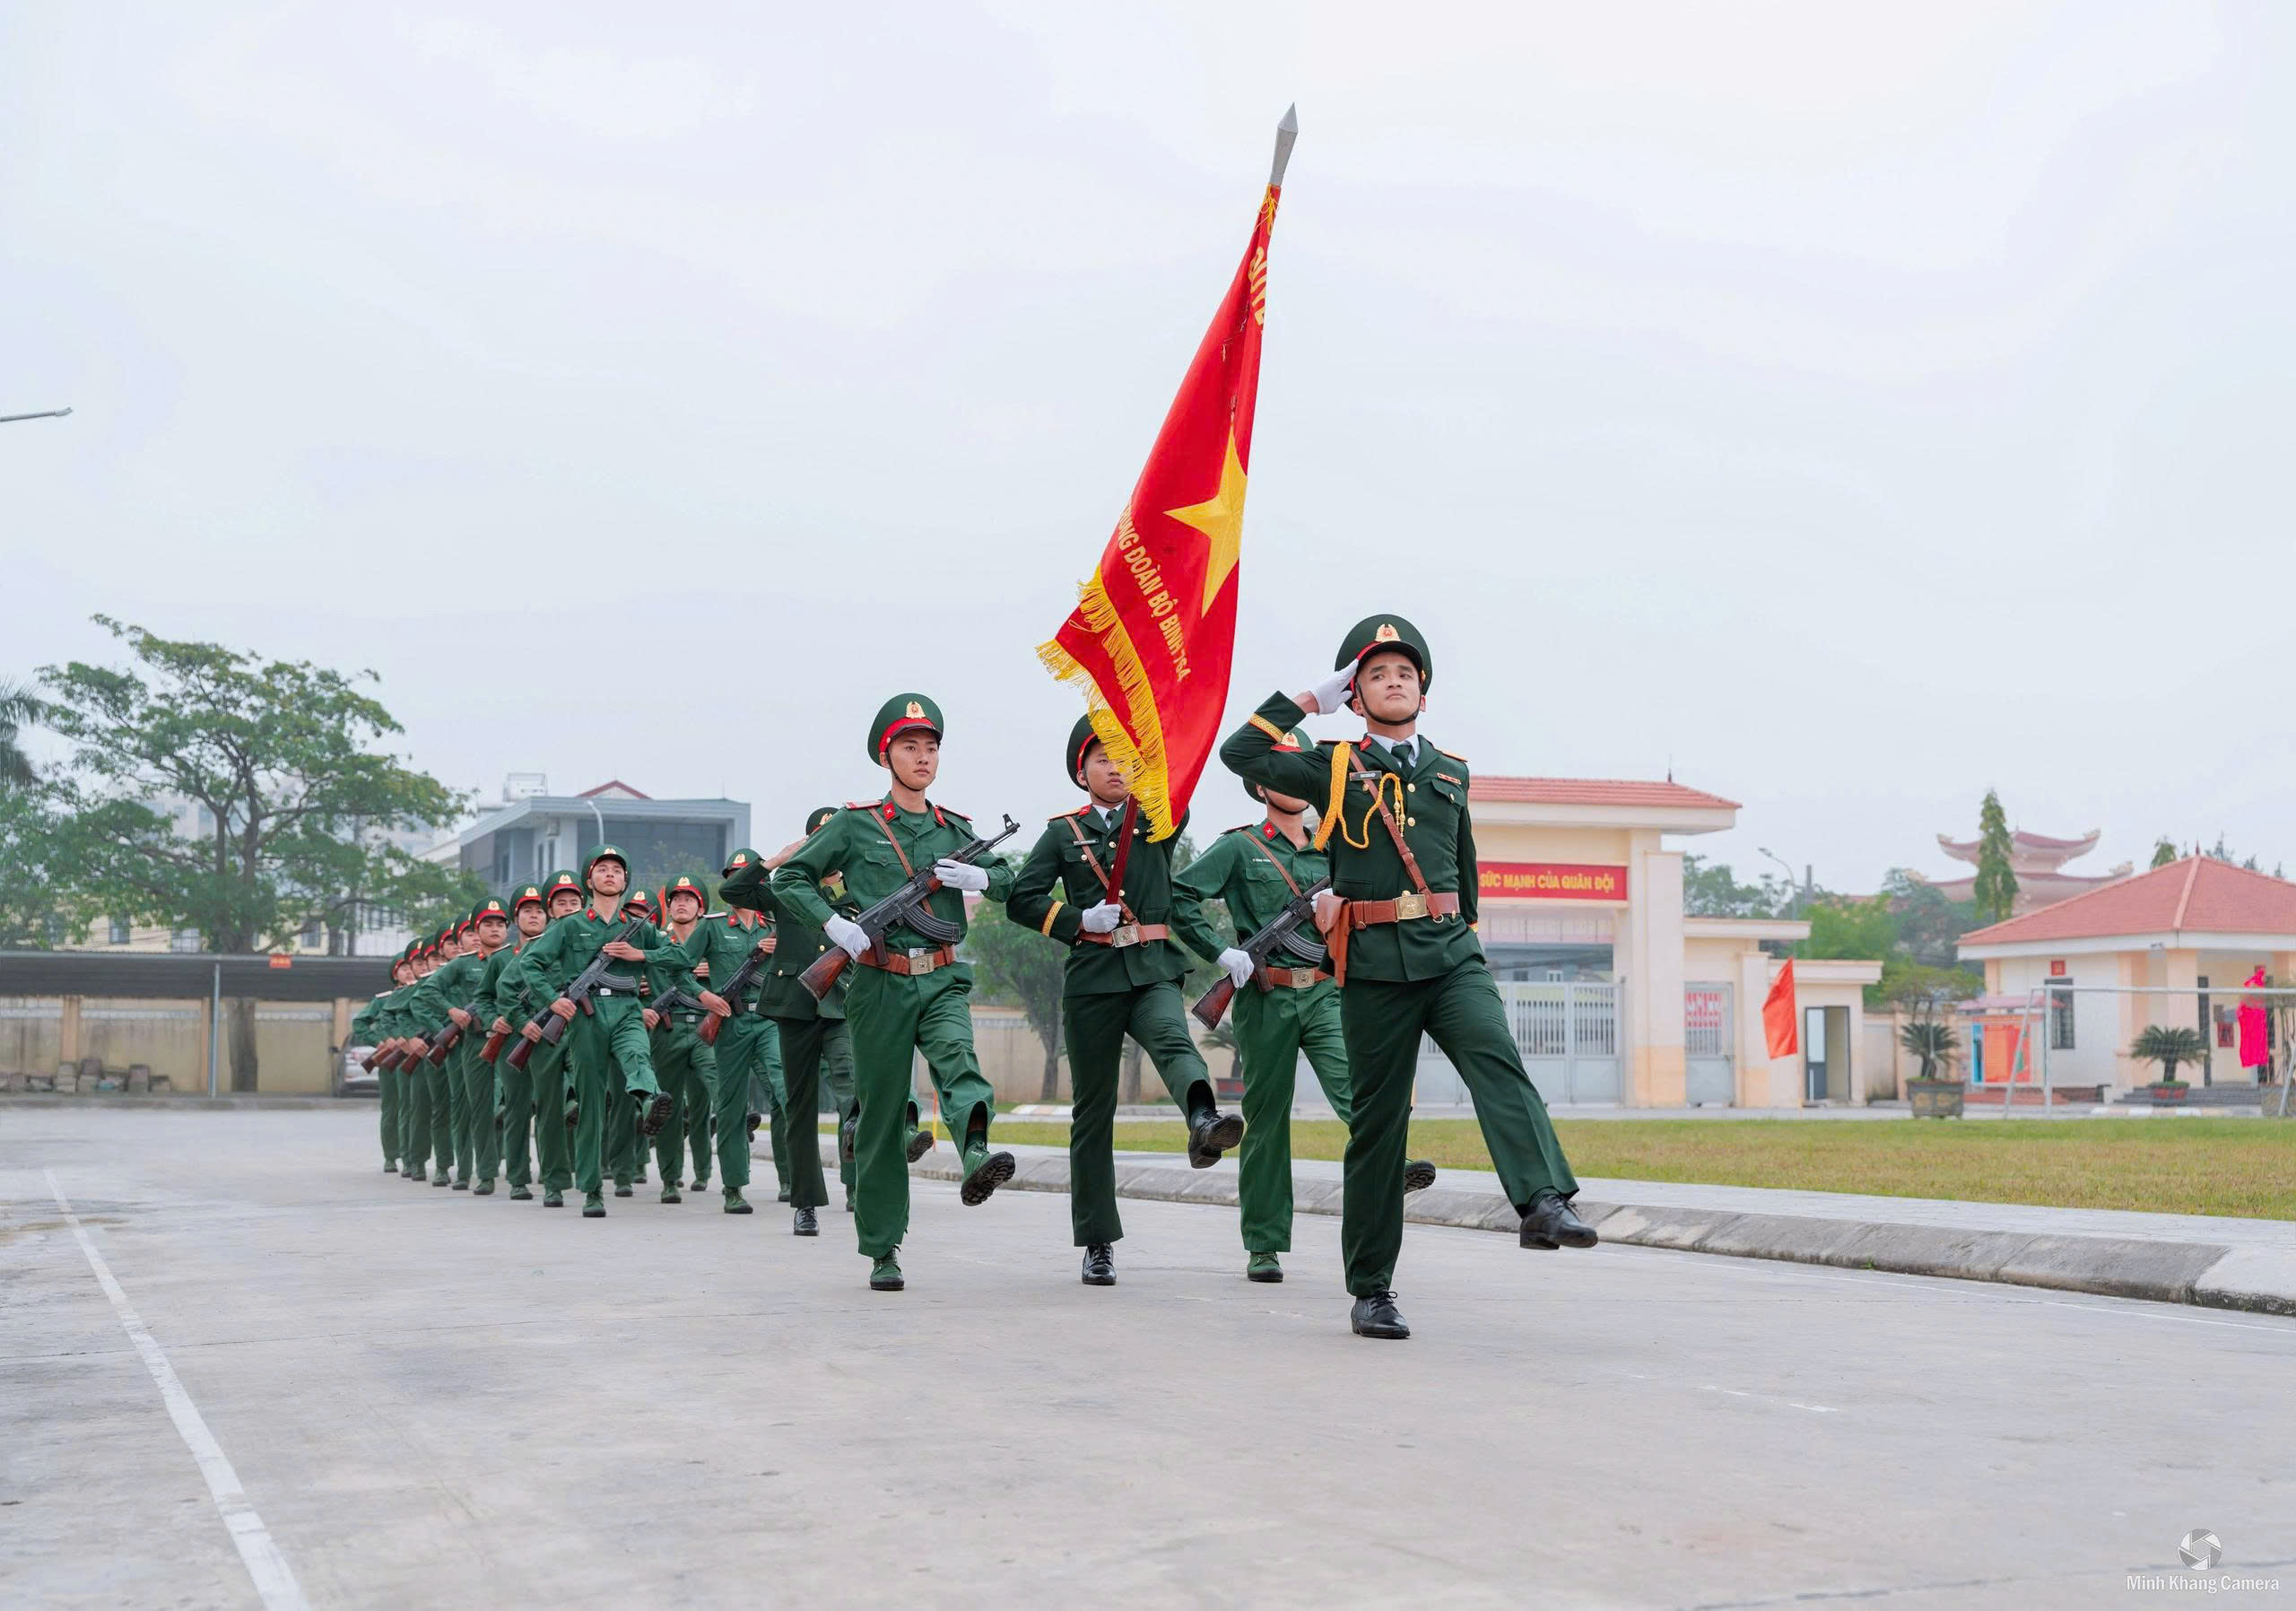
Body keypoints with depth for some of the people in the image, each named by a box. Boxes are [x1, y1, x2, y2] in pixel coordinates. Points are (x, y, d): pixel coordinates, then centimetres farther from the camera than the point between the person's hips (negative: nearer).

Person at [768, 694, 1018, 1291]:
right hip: (879, 983, -2)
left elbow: (1013, 883, 21)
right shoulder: (855, 825, 4)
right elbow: (789, 879, 7)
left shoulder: (957, 830, 13)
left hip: (943, 980, 2)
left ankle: (977, 1159, -56)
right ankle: (882, 1251, 11)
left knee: (957, 1057, -29)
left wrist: (979, 878, -2)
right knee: (881, 1114, 2)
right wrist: (833, 923, -9)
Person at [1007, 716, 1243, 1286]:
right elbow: (1021, 899, 6)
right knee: (1094, 1111, 4)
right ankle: (1099, 1244, 11)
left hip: (1154, 971, -1)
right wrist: (1080, 921, -7)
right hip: (1091, 977, 1)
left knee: (1173, 1039, -34)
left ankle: (1204, 1121, -66)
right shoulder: (1064, 832, 12)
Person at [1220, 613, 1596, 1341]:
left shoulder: (1451, 770, 17)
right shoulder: (1334, 768, 7)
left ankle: (1543, 1203, -43)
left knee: (1496, 1057, -26)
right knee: (1377, 1124, 2)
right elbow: (1240, 753, -5)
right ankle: (1371, 1291, 11)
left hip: (1450, 954, 2)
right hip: (1374, 965, -2)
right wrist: (1310, 699, 1)